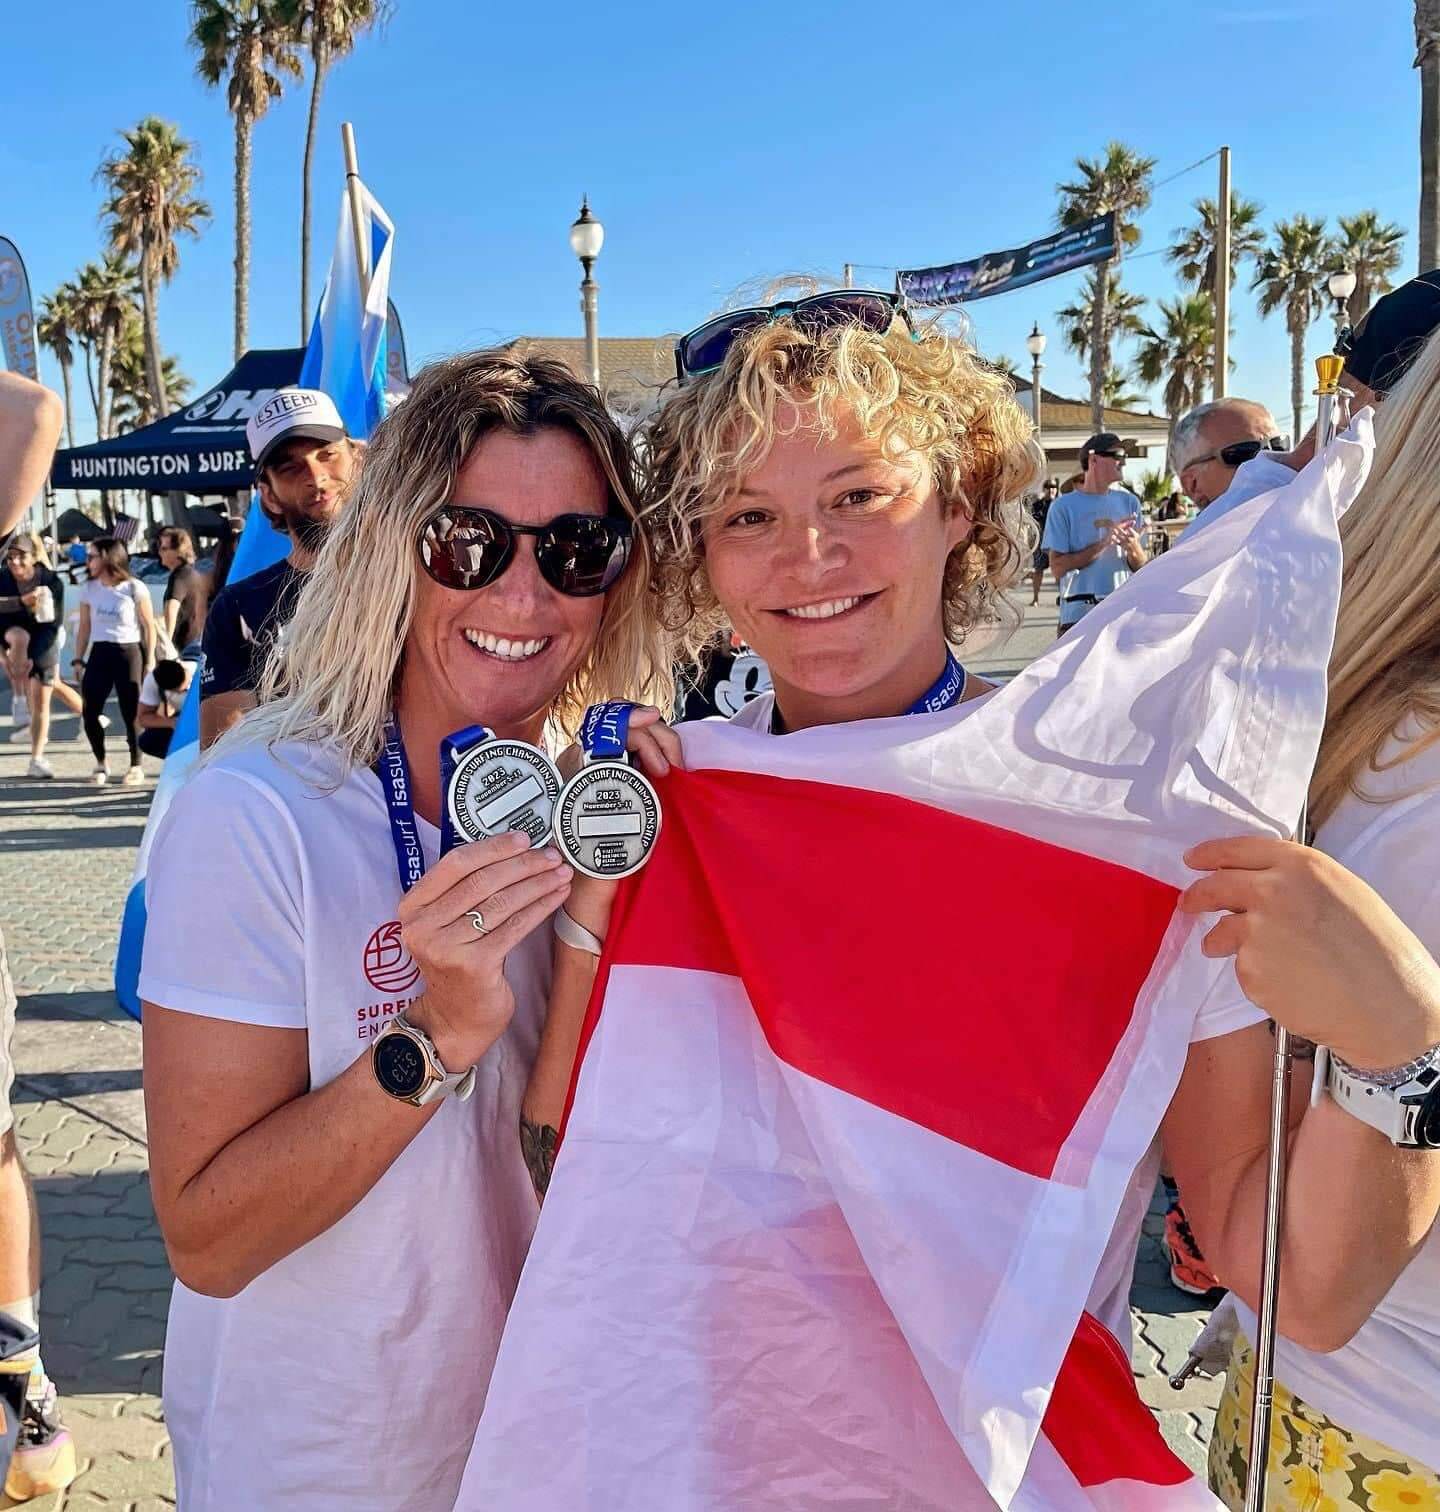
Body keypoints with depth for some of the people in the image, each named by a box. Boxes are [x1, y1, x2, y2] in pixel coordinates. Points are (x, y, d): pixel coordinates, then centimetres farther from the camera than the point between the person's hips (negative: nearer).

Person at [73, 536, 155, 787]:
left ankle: (136, 766, 14)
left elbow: (149, 626, -2)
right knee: (90, 712, -2)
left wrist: (150, 660, -5)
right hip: (99, 653, 4)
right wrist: (78, 659, 9)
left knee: (131, 713, -2)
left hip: (129, 653, -4)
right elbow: (85, 626, 13)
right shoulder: (89, 589, 8)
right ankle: (101, 763, 17)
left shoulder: (134, 589, -5)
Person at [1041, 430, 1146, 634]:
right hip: (1079, 615, -4)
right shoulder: (1064, 506, -2)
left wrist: (1133, 547, -13)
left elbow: (1140, 567, 11)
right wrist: (1103, 544, -15)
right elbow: (1057, 567, -9)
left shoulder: (1129, 502, 11)